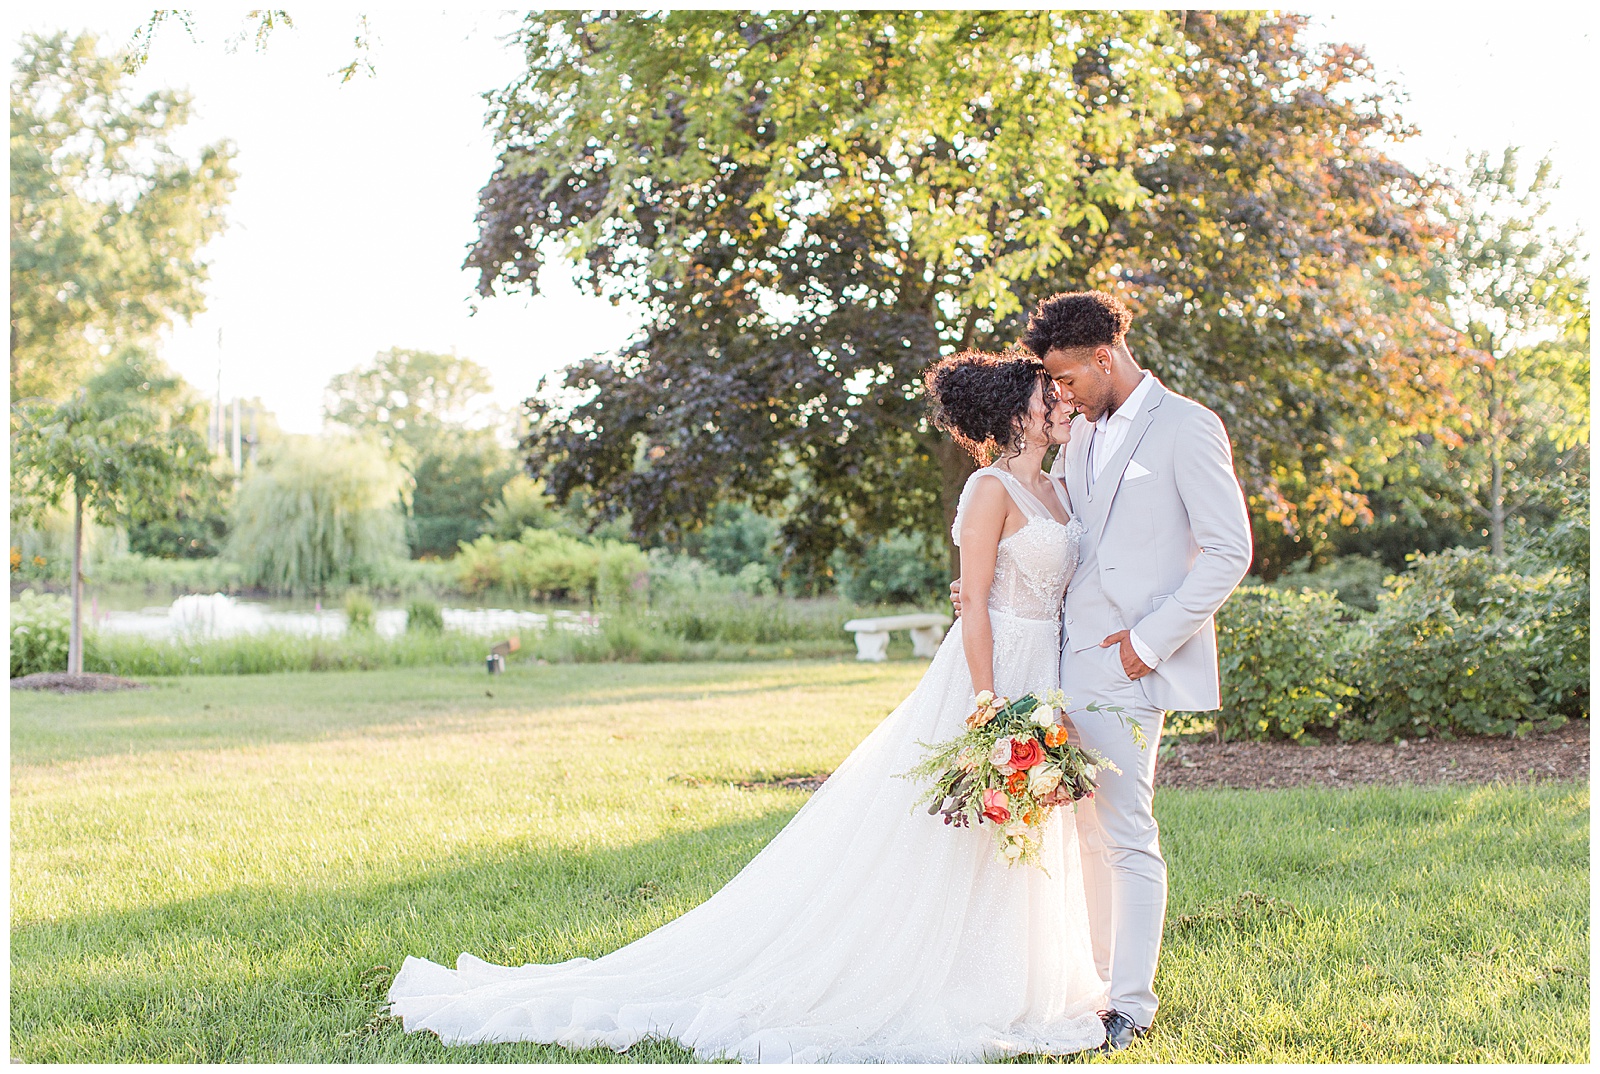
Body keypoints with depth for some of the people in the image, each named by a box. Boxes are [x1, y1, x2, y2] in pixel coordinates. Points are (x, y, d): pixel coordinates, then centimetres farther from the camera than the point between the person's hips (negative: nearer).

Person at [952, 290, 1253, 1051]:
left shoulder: (1185, 428, -6)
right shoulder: (1082, 434, 17)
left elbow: (1229, 551, -10)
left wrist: (1152, 639, -14)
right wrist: (980, 581, 10)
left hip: (1127, 666, -7)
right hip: (1071, 658, 7)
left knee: (1127, 836, -5)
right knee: (1084, 830, 11)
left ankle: (1132, 1006, 4)